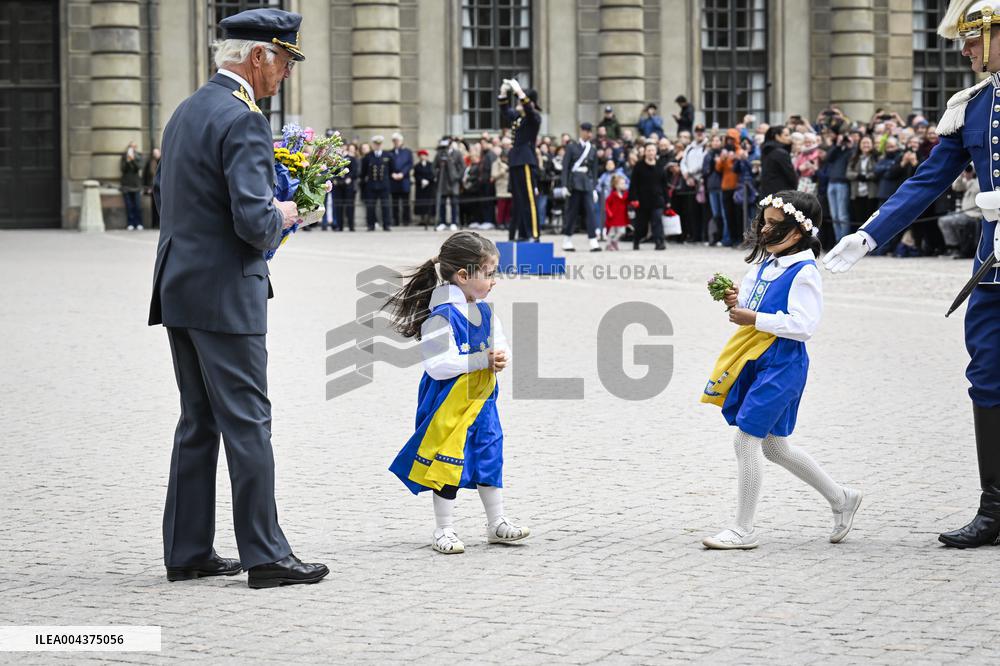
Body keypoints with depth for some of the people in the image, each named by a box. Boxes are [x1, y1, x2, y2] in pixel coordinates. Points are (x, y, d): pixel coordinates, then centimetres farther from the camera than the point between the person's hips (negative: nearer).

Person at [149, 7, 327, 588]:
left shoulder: (186, 112, 13)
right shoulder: (243, 122, -17)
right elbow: (254, 222, -25)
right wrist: (282, 215, -3)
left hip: (178, 291, 9)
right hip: (225, 296, -9)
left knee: (198, 423, 14)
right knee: (248, 425, -4)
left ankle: (189, 552, 17)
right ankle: (266, 556, 0)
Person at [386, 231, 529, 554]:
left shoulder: (484, 311, 5)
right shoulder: (442, 315, -21)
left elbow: (501, 344, 14)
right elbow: (438, 365, -27)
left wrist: (500, 357, -11)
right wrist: (482, 360, -24)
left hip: (480, 399, 8)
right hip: (448, 403, -8)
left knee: (489, 456, 13)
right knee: (448, 462, 0)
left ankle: (497, 523, 24)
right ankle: (443, 530, 11)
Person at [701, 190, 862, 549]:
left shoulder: (804, 272, -14)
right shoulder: (765, 263, 12)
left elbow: (804, 325, -22)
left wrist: (754, 318, -22)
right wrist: (737, 301, -1)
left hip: (781, 364, -10)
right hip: (754, 362, 10)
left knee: (746, 439, -10)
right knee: (774, 446, 16)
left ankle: (743, 530, -1)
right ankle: (841, 498, 31)